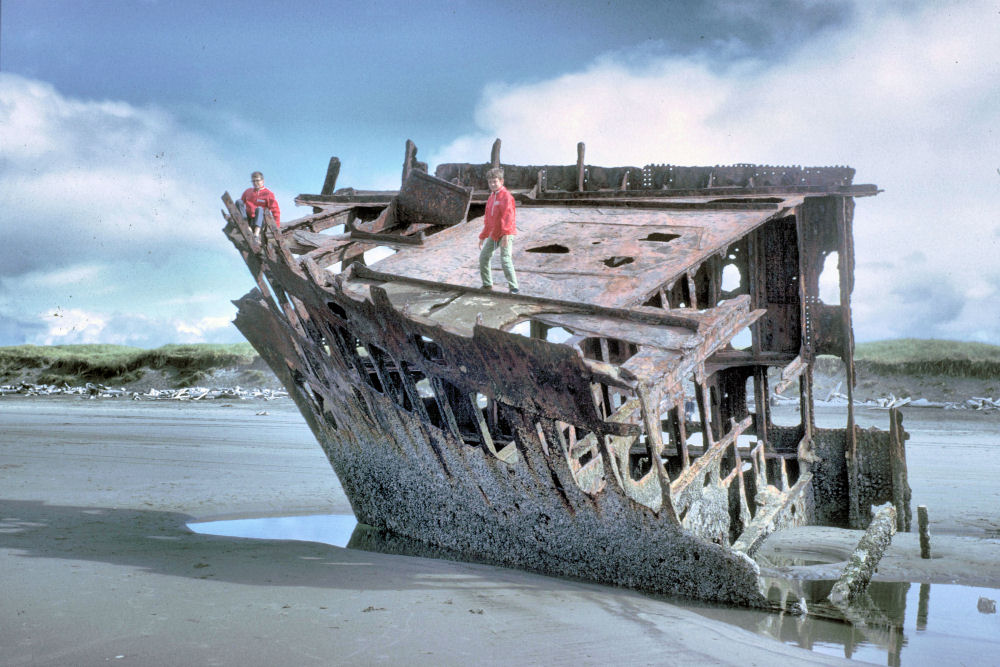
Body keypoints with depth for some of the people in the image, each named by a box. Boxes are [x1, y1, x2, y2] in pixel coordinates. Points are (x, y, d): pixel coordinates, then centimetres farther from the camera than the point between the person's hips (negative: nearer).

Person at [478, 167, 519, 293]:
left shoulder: (506, 196, -12)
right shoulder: (491, 197, 14)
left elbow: (508, 216, -24)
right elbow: (487, 219, 21)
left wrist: (506, 234, -34)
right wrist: (483, 236, 22)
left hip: (505, 233, -9)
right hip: (494, 234, 9)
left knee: (505, 259, -19)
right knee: (483, 256, 12)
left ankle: (514, 287, -16)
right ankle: (487, 284, 25)